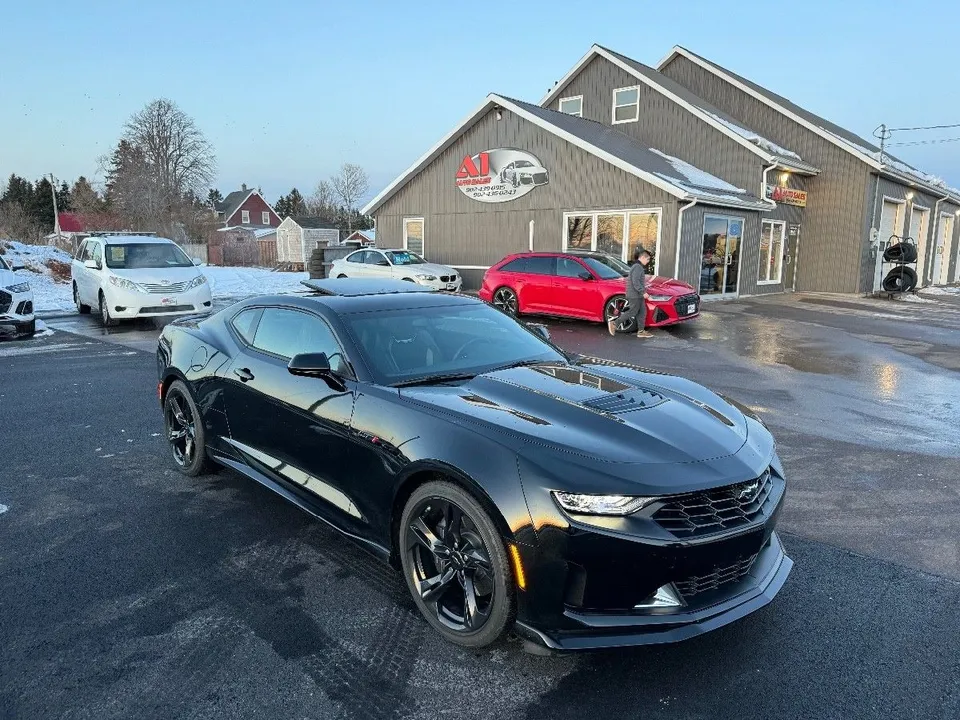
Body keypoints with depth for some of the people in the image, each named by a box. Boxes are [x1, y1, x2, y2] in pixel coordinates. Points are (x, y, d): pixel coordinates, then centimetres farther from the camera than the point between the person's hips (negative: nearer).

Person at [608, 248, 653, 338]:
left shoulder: (638, 267, 16)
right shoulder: (637, 267, -17)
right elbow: (636, 282, -24)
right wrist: (643, 292, -22)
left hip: (638, 295, 10)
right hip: (634, 295, -10)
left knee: (642, 312, 9)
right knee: (632, 312, -5)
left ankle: (641, 331, 12)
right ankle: (614, 323, 1)